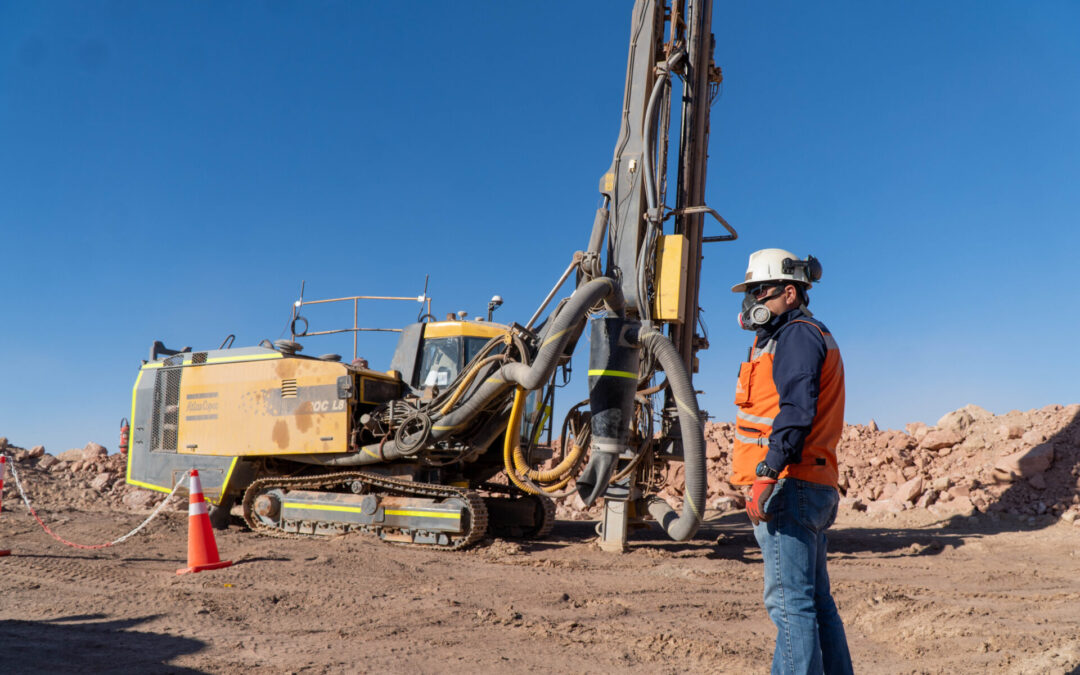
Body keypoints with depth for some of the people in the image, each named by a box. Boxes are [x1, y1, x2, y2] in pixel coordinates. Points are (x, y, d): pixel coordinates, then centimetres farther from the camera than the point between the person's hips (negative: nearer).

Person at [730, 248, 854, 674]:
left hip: (789, 487, -10)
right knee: (816, 601, 14)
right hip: (813, 489, 10)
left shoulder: (797, 335, -8)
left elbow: (796, 412, -20)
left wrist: (765, 477, -25)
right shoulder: (810, 337, 24)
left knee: (789, 602, -9)